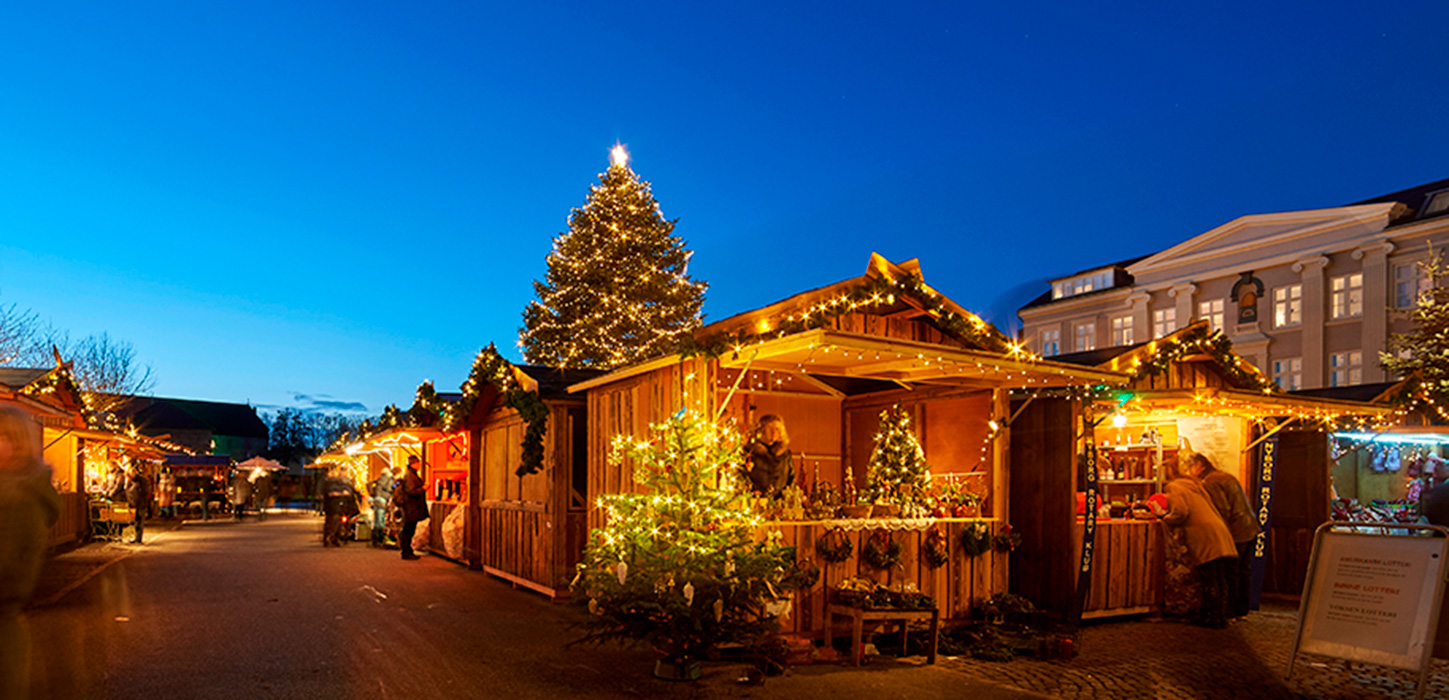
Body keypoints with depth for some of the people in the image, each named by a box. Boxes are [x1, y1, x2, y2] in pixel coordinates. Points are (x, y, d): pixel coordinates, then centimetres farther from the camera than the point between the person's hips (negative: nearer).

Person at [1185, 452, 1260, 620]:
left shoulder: (1209, 483, -13)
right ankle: (1242, 610, 22)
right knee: (1244, 571, 14)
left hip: (1236, 533, -10)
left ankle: (1230, 612, 5)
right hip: (1250, 529, 10)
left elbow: (1223, 510, -19)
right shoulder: (1225, 476, 18)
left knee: (1231, 573, -1)